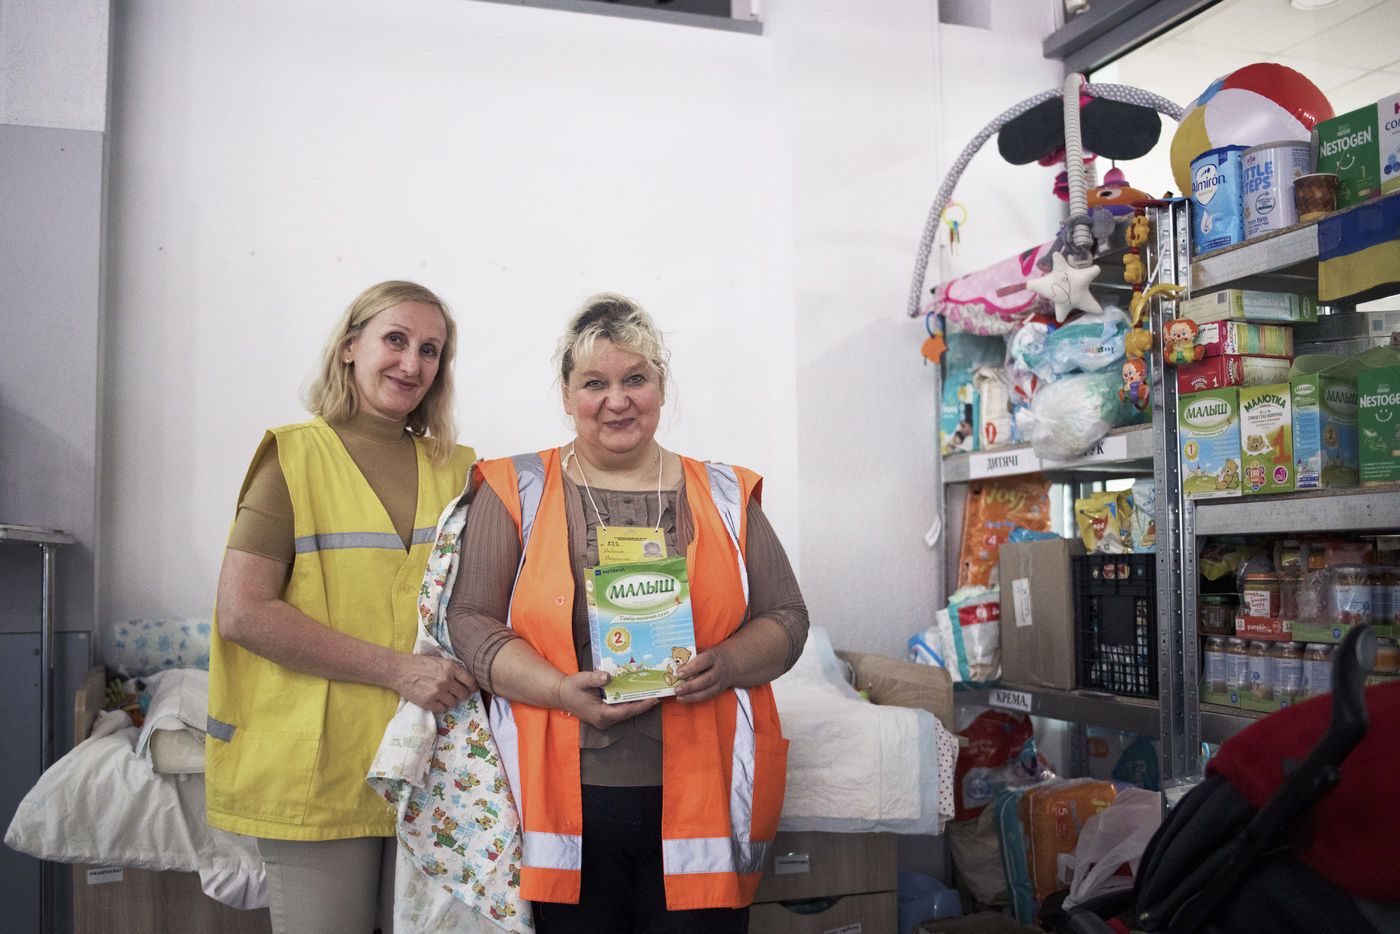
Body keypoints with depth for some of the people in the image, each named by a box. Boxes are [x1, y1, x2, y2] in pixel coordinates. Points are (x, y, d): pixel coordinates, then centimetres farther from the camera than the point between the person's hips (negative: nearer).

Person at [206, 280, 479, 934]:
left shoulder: (454, 470, 12)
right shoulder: (296, 458, -3)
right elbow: (241, 612, -12)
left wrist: (465, 673, -2)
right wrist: (396, 669, -16)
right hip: (319, 768, -4)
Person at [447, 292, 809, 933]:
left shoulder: (724, 496, 10)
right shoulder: (517, 492, 5)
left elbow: (786, 620, 10)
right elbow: (471, 622, 0)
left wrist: (725, 664, -11)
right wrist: (563, 691, -15)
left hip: (699, 800, 1)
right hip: (568, 802, -1)